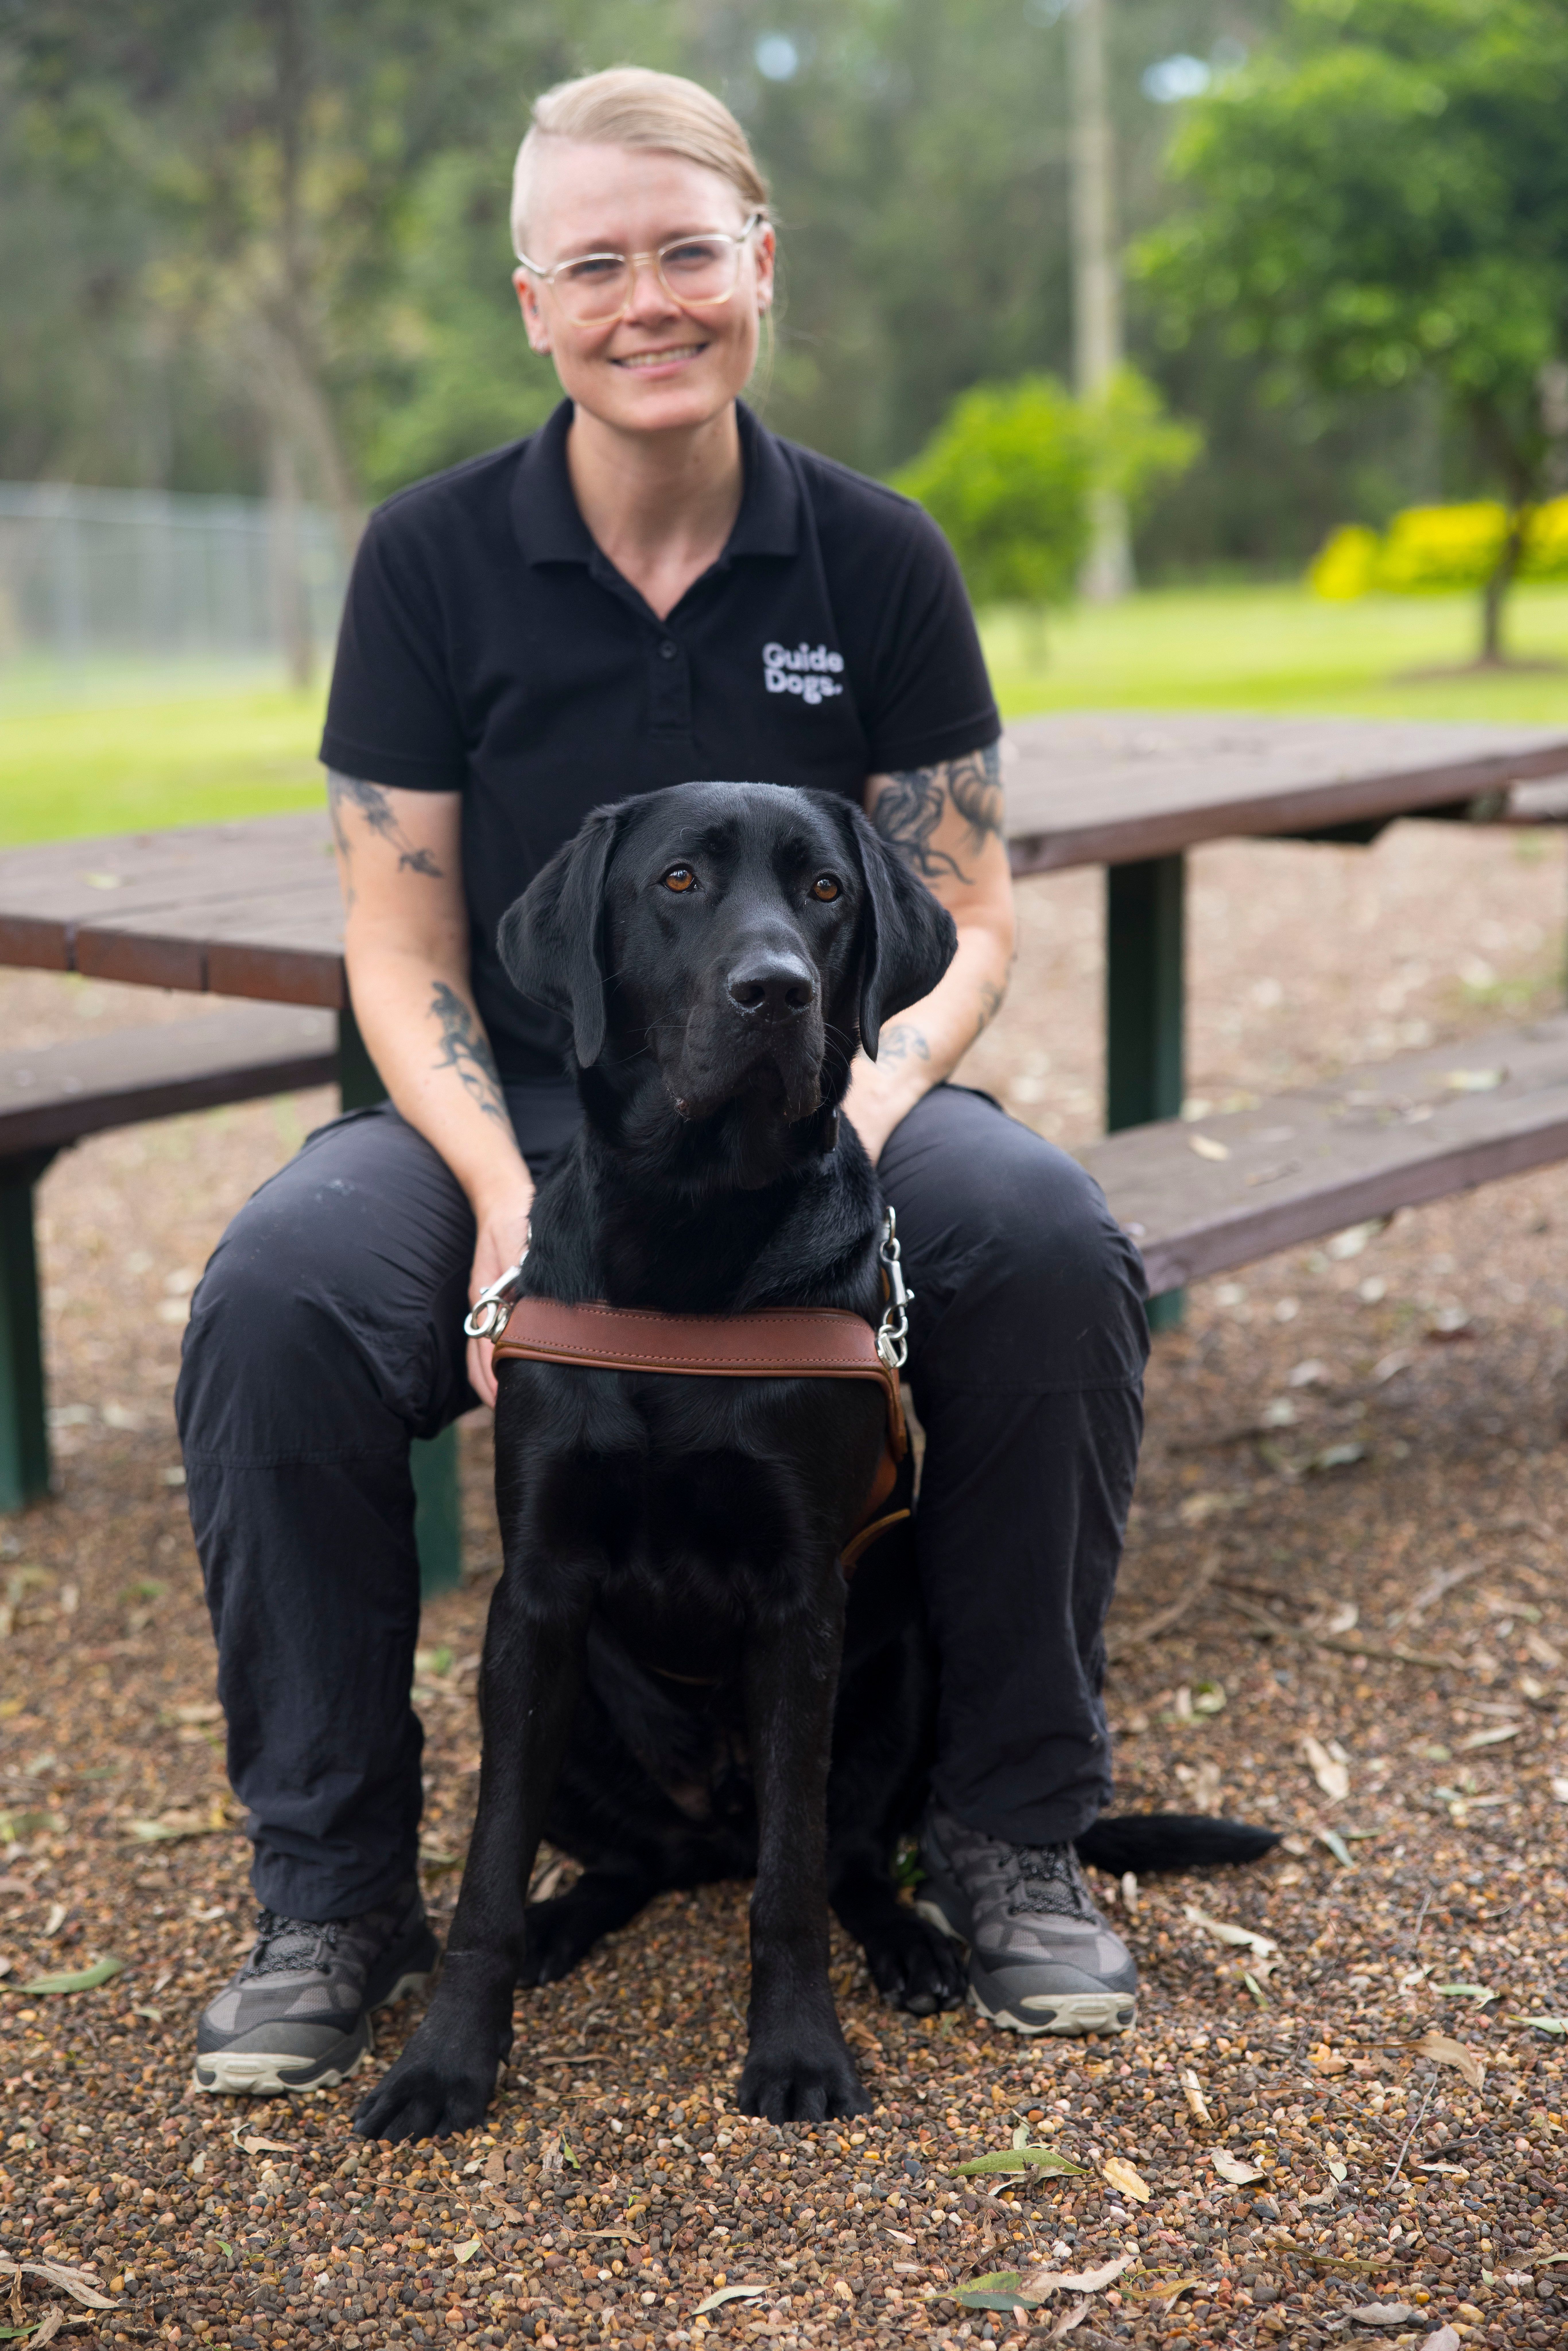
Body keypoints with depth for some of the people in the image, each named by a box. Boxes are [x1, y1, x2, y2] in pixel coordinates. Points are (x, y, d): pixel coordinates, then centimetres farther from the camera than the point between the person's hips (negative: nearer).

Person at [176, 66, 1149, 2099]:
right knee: (275, 1297, -30)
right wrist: (505, 1191, -21)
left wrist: (850, 1125, -20)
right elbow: (401, 945, -2)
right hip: (511, 1103, 0)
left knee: (1052, 1247, -30)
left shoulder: (876, 559, -1)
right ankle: (332, 1887, -10)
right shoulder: (435, 559, -2)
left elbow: (963, 922, 1)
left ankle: (1014, 1828, -8)